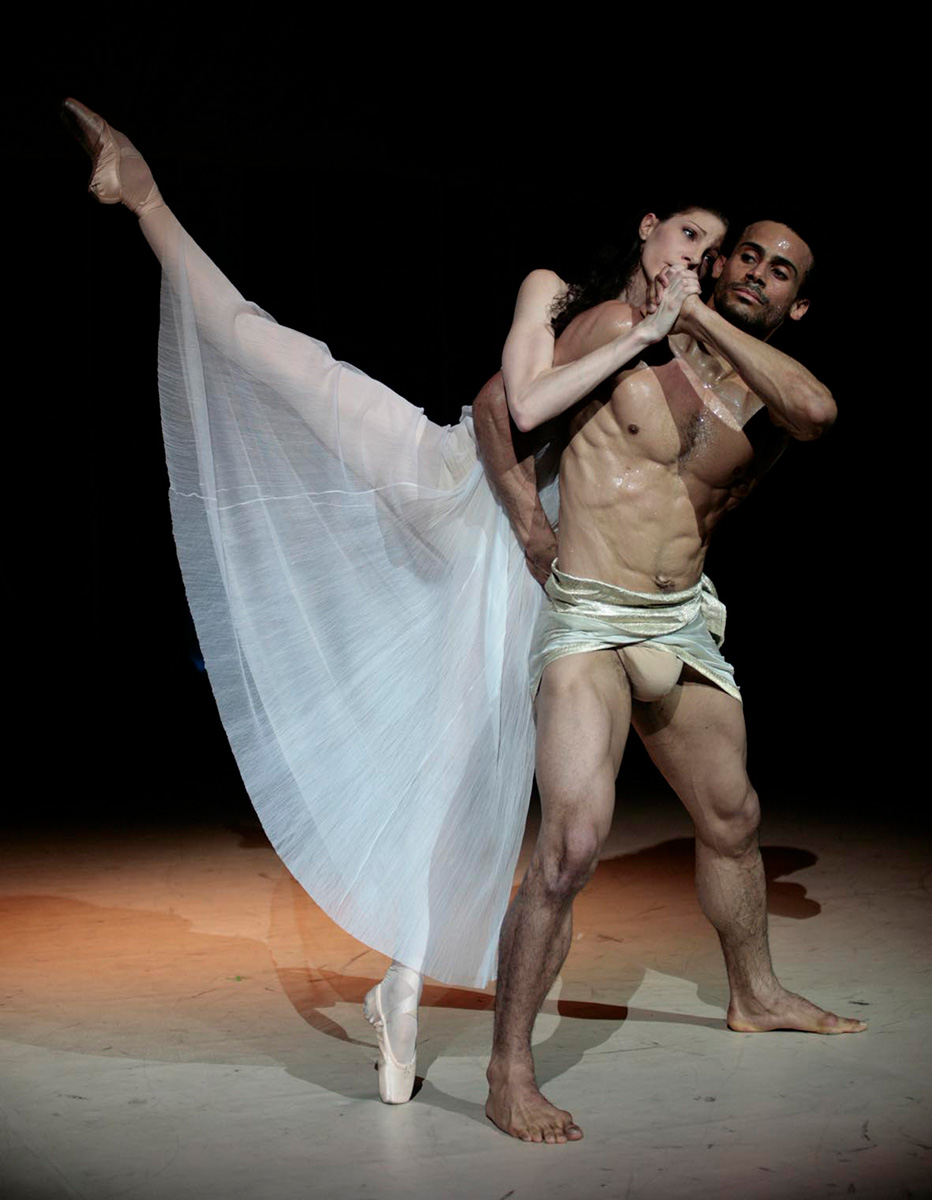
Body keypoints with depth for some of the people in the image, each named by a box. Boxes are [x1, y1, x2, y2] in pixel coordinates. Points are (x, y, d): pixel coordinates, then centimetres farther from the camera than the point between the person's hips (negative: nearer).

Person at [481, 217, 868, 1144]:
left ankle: (755, 996, 46)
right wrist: (518, 497, -13)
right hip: (588, 623, -6)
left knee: (732, 818, 21)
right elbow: (503, 404, 2)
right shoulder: (627, 329, -4)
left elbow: (816, 409, -20)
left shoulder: (769, 398, 6)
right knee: (572, 844, -19)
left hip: (684, 624, 6)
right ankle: (508, 1075, -8)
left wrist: (699, 317, -15)